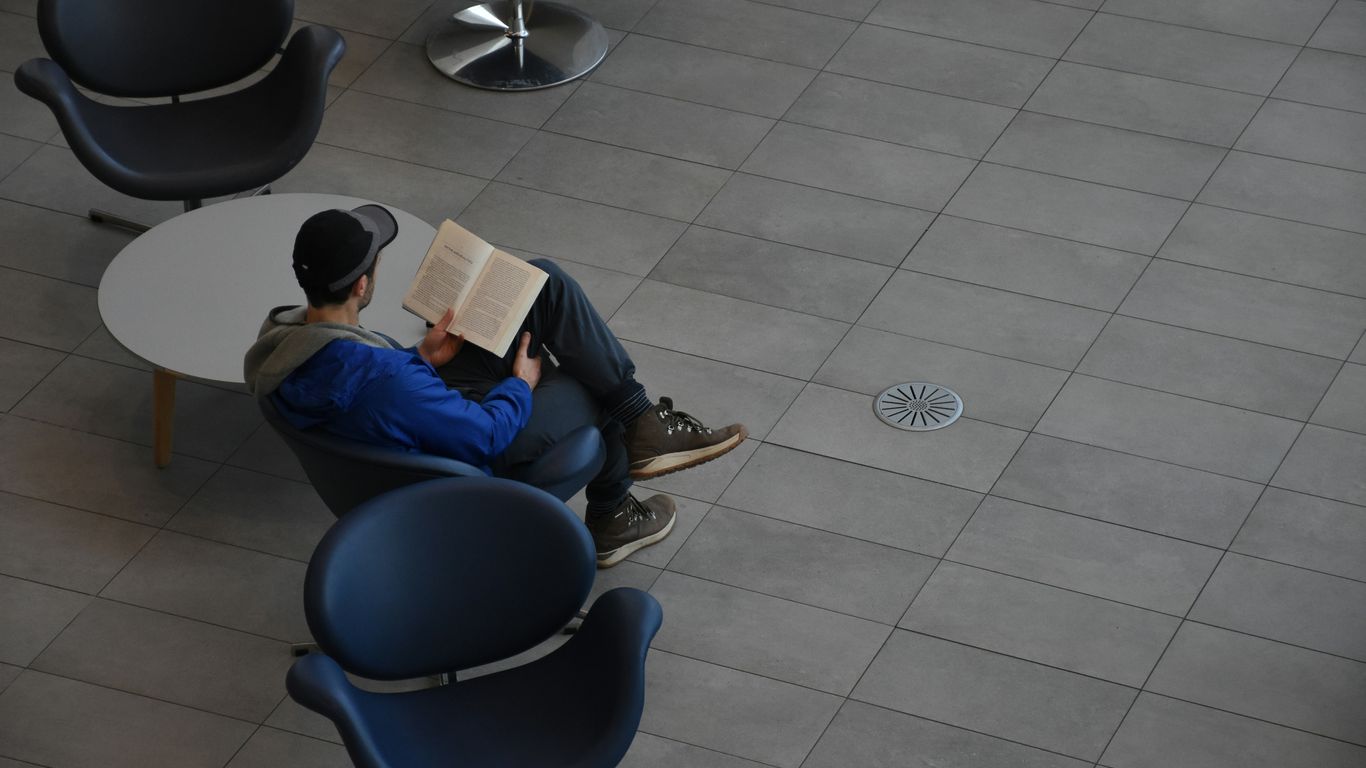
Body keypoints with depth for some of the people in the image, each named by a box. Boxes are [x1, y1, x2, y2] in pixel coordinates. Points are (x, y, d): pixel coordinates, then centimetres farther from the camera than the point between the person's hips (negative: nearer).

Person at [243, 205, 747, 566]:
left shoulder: (283, 341, -16)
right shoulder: (382, 381, -42)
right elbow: (484, 438, -28)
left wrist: (421, 358, 0)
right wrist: (519, 386, -9)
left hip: (439, 405, 8)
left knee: (543, 281, 1)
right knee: (598, 392, 14)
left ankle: (639, 418, 13)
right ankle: (609, 519, 40)